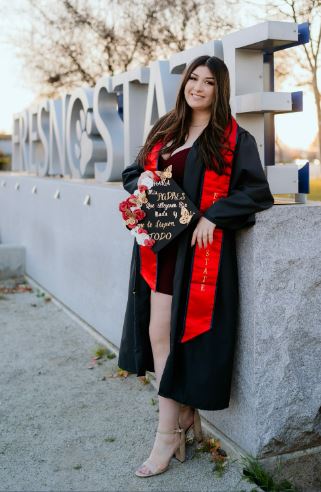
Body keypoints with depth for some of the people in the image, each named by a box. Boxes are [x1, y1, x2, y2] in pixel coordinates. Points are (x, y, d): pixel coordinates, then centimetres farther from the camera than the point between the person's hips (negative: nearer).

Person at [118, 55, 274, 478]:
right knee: (159, 336, 5)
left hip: (200, 249, -5)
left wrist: (214, 217, -17)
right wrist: (142, 180, -2)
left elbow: (256, 191, -6)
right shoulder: (165, 131, 16)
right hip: (160, 247, 6)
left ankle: (169, 434, 7)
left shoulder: (234, 138, -1)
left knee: (167, 335, -6)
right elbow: (134, 172, 22)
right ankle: (185, 416, 22)